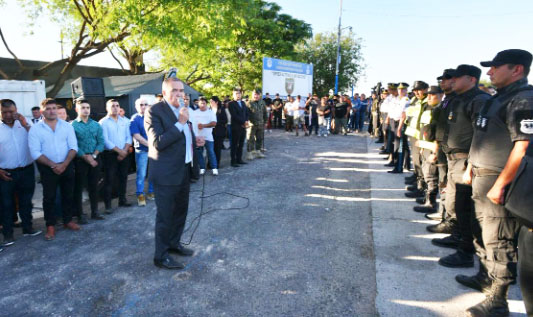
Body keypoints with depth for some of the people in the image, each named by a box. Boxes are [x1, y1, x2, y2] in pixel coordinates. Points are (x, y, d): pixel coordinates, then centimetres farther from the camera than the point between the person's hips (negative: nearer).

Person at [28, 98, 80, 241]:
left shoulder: (67, 126, 1)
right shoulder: (35, 129, -4)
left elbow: (73, 147, -3)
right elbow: (35, 153, -10)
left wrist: (64, 164, -14)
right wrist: (53, 165, -16)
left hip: (67, 166, 2)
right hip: (48, 168, -2)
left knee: (68, 195, 11)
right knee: (49, 197, 6)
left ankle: (68, 220, 27)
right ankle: (50, 226, 18)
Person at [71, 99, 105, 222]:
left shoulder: (96, 125, 8)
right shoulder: (72, 125, -4)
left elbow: (101, 142, 3)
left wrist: (93, 155, -10)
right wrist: (85, 157, -13)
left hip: (95, 159, 4)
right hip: (80, 160, -3)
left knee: (94, 186, 10)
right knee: (78, 187, 3)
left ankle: (94, 212, 21)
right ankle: (79, 214, 11)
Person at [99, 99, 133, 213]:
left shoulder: (125, 121, 10)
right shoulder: (103, 122, -4)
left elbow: (128, 137, 7)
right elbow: (105, 140, -12)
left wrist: (125, 150, -8)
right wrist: (119, 151, -13)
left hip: (124, 154, 4)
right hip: (110, 154, -4)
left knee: (123, 177, 11)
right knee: (109, 180, -1)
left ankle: (122, 200, 25)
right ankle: (108, 205, 4)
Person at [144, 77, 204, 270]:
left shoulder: (181, 110, 11)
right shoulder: (154, 112, -15)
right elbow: (158, 143, -25)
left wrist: (194, 141, 5)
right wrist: (180, 123, -26)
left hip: (183, 170, 9)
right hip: (166, 173, -8)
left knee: (181, 210, 20)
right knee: (165, 215, 2)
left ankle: (174, 243, 40)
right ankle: (161, 256, 19)